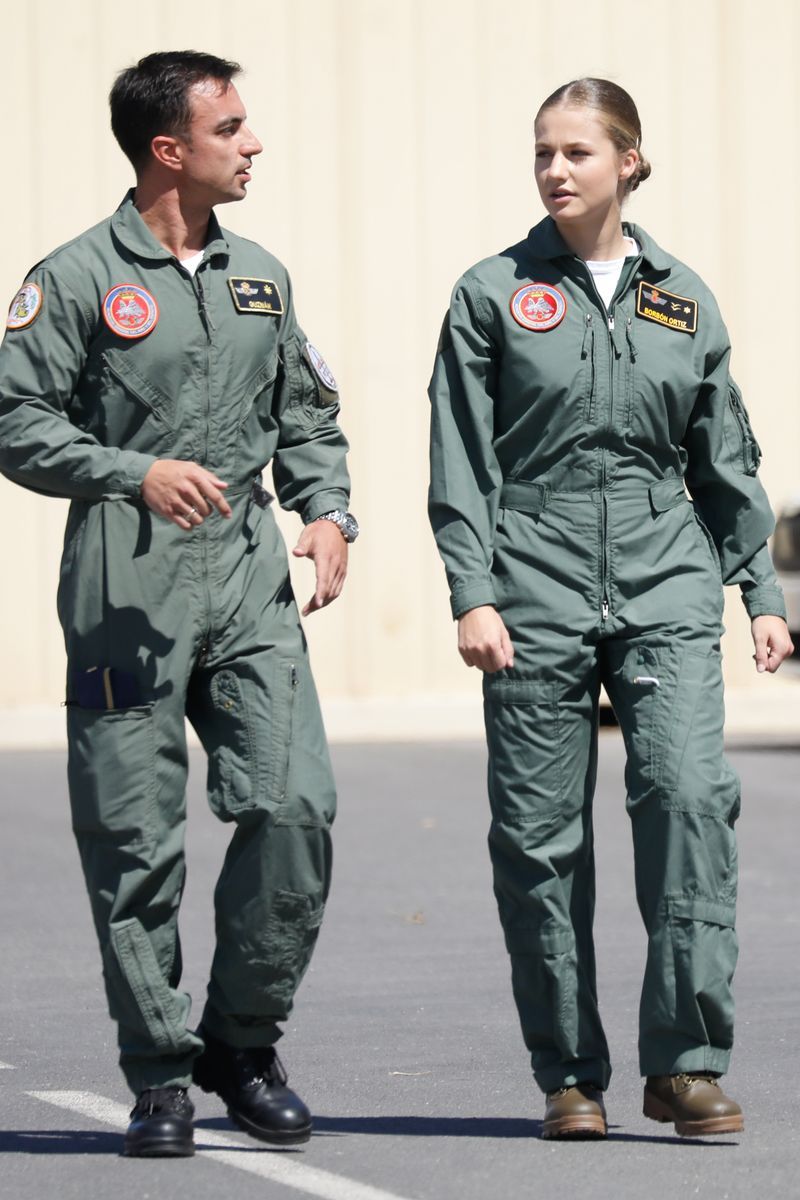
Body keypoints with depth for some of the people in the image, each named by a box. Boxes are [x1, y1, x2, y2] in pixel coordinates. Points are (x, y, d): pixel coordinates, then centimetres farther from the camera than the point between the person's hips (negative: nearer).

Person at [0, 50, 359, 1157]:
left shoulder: (260, 277, 16)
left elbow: (307, 413, 23)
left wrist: (328, 511, 6)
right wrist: (137, 473, -17)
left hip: (250, 580, 4)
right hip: (125, 589, -4)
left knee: (296, 807, -8)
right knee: (135, 841, -1)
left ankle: (244, 1045, 10)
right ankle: (160, 1075, 11)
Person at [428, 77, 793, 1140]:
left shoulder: (683, 300, 11)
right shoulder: (494, 295, 4)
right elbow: (462, 459, 1)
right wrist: (472, 594, -8)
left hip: (665, 589, 1)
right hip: (536, 595, -1)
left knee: (691, 792, -16)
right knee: (541, 835, 0)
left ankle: (686, 1060, -11)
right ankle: (569, 1074, 11)